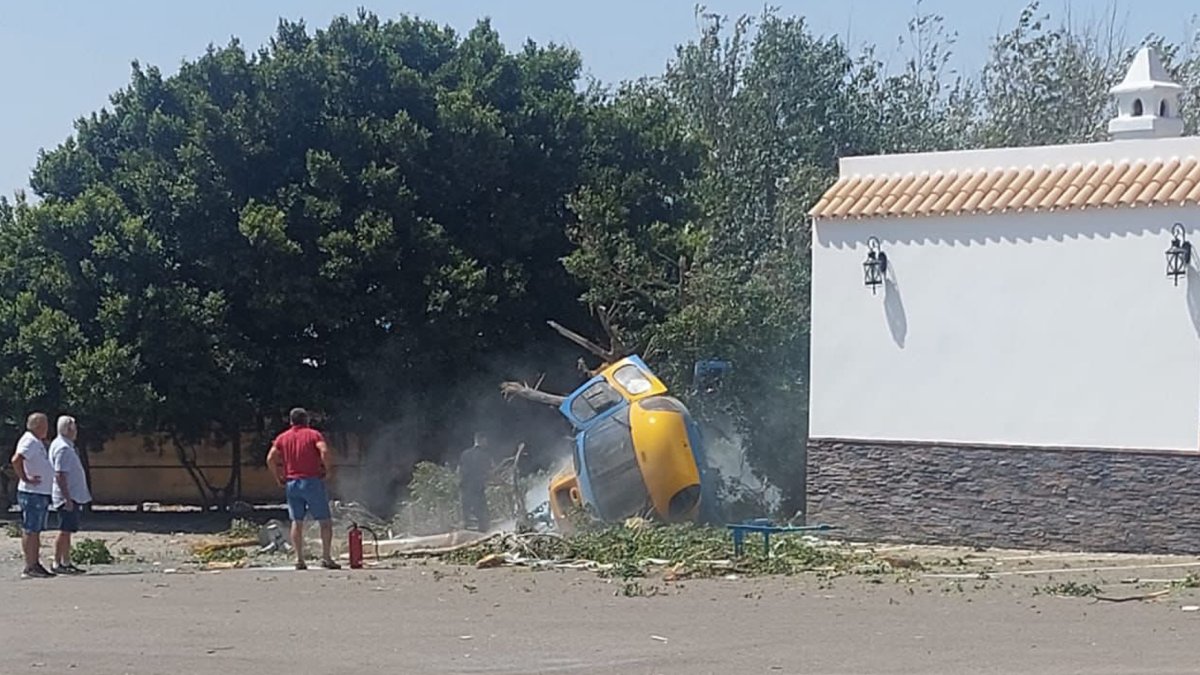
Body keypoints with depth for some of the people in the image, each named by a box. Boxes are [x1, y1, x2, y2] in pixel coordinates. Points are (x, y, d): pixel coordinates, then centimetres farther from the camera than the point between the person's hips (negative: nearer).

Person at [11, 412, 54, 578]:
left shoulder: (38, 443, 18)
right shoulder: (30, 441, -14)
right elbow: (16, 460, -27)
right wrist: (25, 479, -21)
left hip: (41, 494, 10)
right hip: (32, 494, -10)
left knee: (36, 531, 13)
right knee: (30, 531, -8)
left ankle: (35, 565, 17)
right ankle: (30, 568, -8)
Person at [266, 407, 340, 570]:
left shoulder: (282, 438, 11)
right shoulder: (313, 434, 1)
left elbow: (270, 459, 2)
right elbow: (324, 451, -16)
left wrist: (278, 477, 10)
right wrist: (327, 469, -4)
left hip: (291, 482, 4)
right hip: (312, 481, -4)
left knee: (297, 522, 7)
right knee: (325, 521, 2)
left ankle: (299, 559, 1)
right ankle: (326, 557, -7)